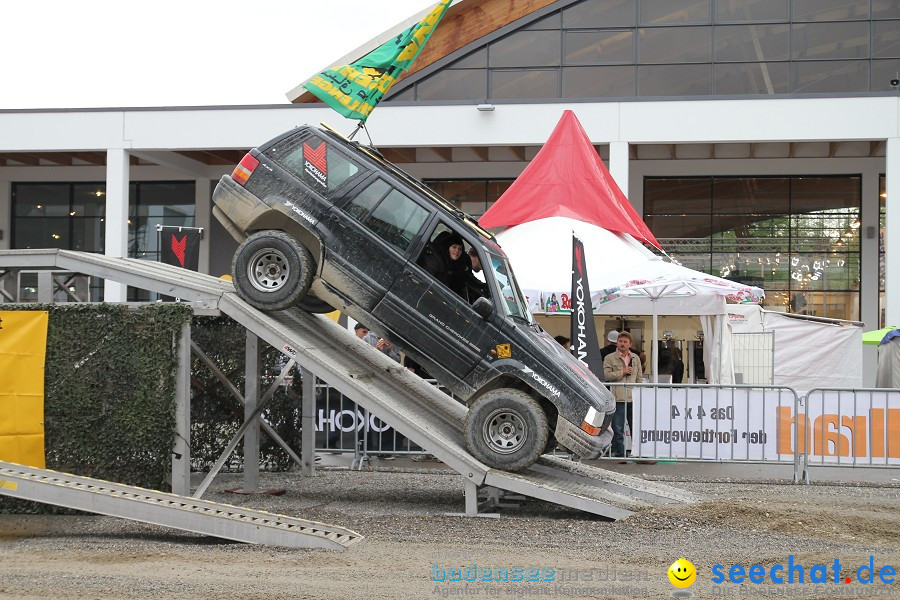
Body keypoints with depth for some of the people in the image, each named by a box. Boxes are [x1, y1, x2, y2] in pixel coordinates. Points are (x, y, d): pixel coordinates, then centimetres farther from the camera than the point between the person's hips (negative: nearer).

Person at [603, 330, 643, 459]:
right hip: (618, 399, -3)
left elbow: (639, 378, 18)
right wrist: (622, 372, -9)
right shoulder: (610, 358, 4)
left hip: (633, 399, 3)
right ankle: (619, 454, 5)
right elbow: (606, 375, -8)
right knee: (618, 430, -1)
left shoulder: (635, 358, 17)